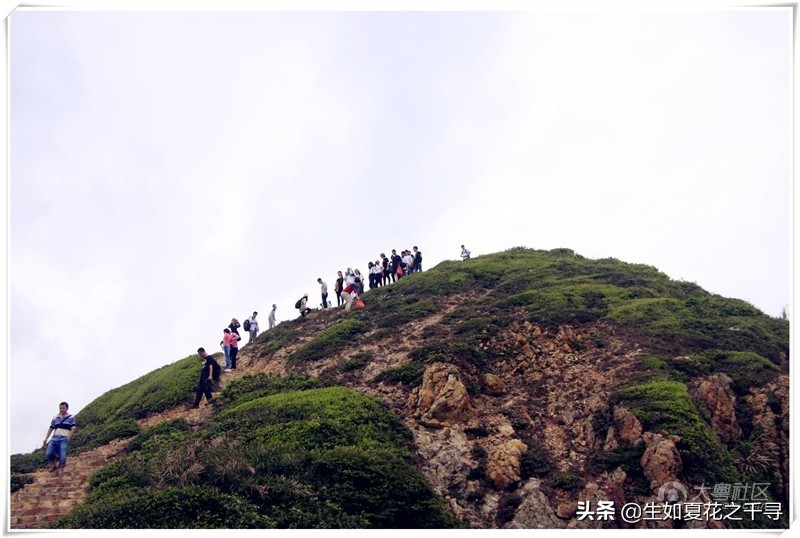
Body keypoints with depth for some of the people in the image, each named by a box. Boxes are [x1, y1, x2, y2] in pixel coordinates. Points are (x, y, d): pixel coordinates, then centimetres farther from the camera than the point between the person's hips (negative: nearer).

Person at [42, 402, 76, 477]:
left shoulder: (71, 418, 6)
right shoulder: (55, 418, 15)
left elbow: (73, 428, 1)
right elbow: (51, 429, 18)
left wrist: (68, 438, -11)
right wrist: (45, 439, 12)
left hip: (64, 439, -3)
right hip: (54, 438, 3)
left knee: (62, 456, -12)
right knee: (48, 454, -12)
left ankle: (60, 472, -6)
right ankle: (53, 465, 14)